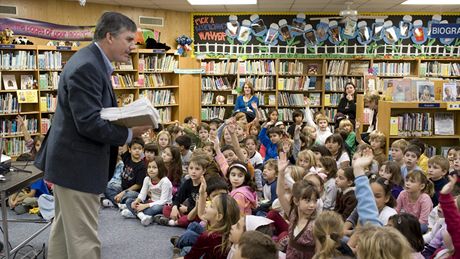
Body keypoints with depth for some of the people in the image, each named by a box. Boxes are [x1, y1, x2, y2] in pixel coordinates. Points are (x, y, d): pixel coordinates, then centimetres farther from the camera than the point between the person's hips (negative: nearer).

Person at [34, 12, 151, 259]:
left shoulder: (94, 62, 11)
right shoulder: (86, 66, -21)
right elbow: (89, 124, -25)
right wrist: (130, 133, -17)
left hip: (70, 161, 11)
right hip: (78, 165, -11)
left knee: (63, 232, 21)